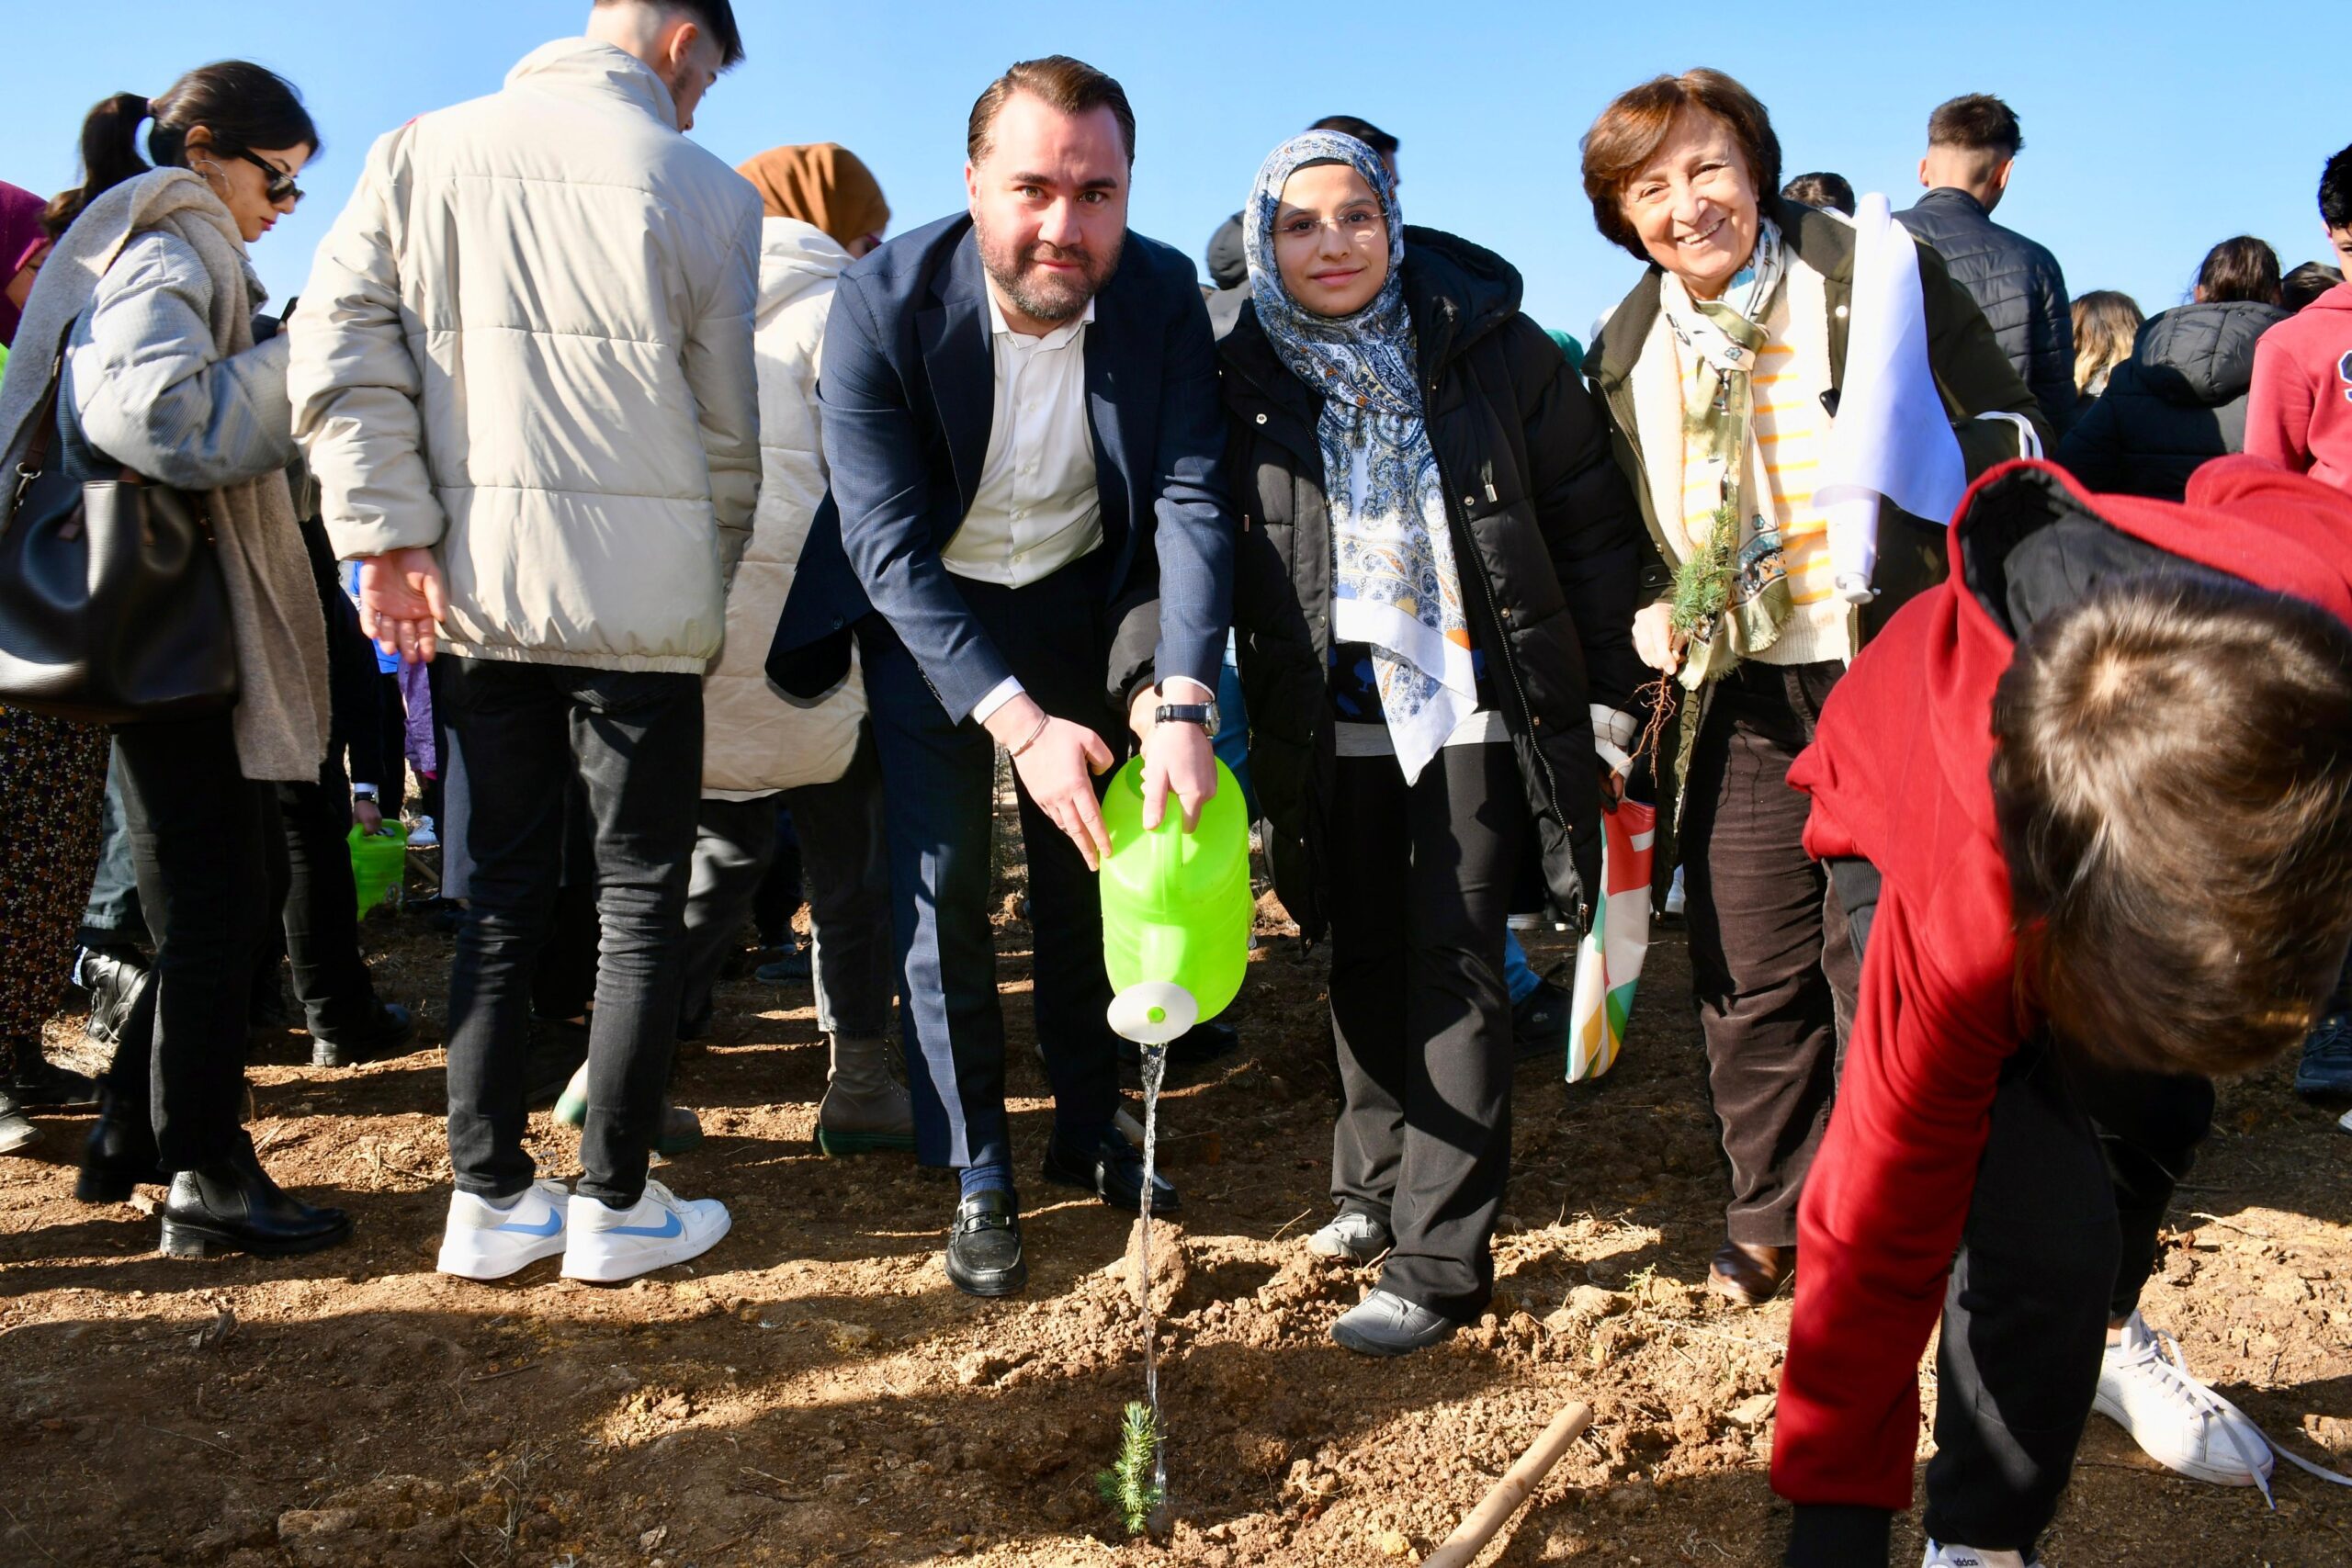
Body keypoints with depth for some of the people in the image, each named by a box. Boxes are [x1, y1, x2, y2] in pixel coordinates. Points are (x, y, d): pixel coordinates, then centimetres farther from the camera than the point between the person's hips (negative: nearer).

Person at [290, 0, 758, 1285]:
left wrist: (390, 534, -2)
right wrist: (711, 577, 15)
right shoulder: (703, 189, -2)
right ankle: (614, 1203, 15)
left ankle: (489, 1200, 19)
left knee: (502, 890, 13)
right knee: (640, 899, 7)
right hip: (639, 597, -4)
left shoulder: (420, 152, 8)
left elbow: (338, 340, -1)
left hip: (472, 592, 4)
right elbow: (730, 427, 2)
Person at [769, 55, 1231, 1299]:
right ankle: (976, 1181, 11)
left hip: (1080, 597, 3)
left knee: (1088, 873, 10)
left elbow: (1192, 501, -22)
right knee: (939, 886, -4)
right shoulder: (883, 301, -26)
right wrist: (1021, 723, -36)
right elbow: (892, 547, -27)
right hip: (922, 610, -2)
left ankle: (1088, 1128, 29)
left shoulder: (1163, 297, -19)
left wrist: (1181, 703, -36)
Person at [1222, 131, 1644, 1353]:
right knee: (1362, 961, 13)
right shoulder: (1245, 378, 1)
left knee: (1453, 966, -4)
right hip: (1330, 721, 3)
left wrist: (1611, 694, -1)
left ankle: (1438, 1262, 3)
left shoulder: (1491, 348, -4)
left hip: (1476, 708, -3)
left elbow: (1590, 519, 0)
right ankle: (1376, 1183, 33)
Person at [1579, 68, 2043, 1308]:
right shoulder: (1626, 352, 7)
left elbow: (2004, 440, -2)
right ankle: (1772, 1216, 26)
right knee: (1747, 974, 8)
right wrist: (1650, 606, 0)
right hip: (1738, 704, 4)